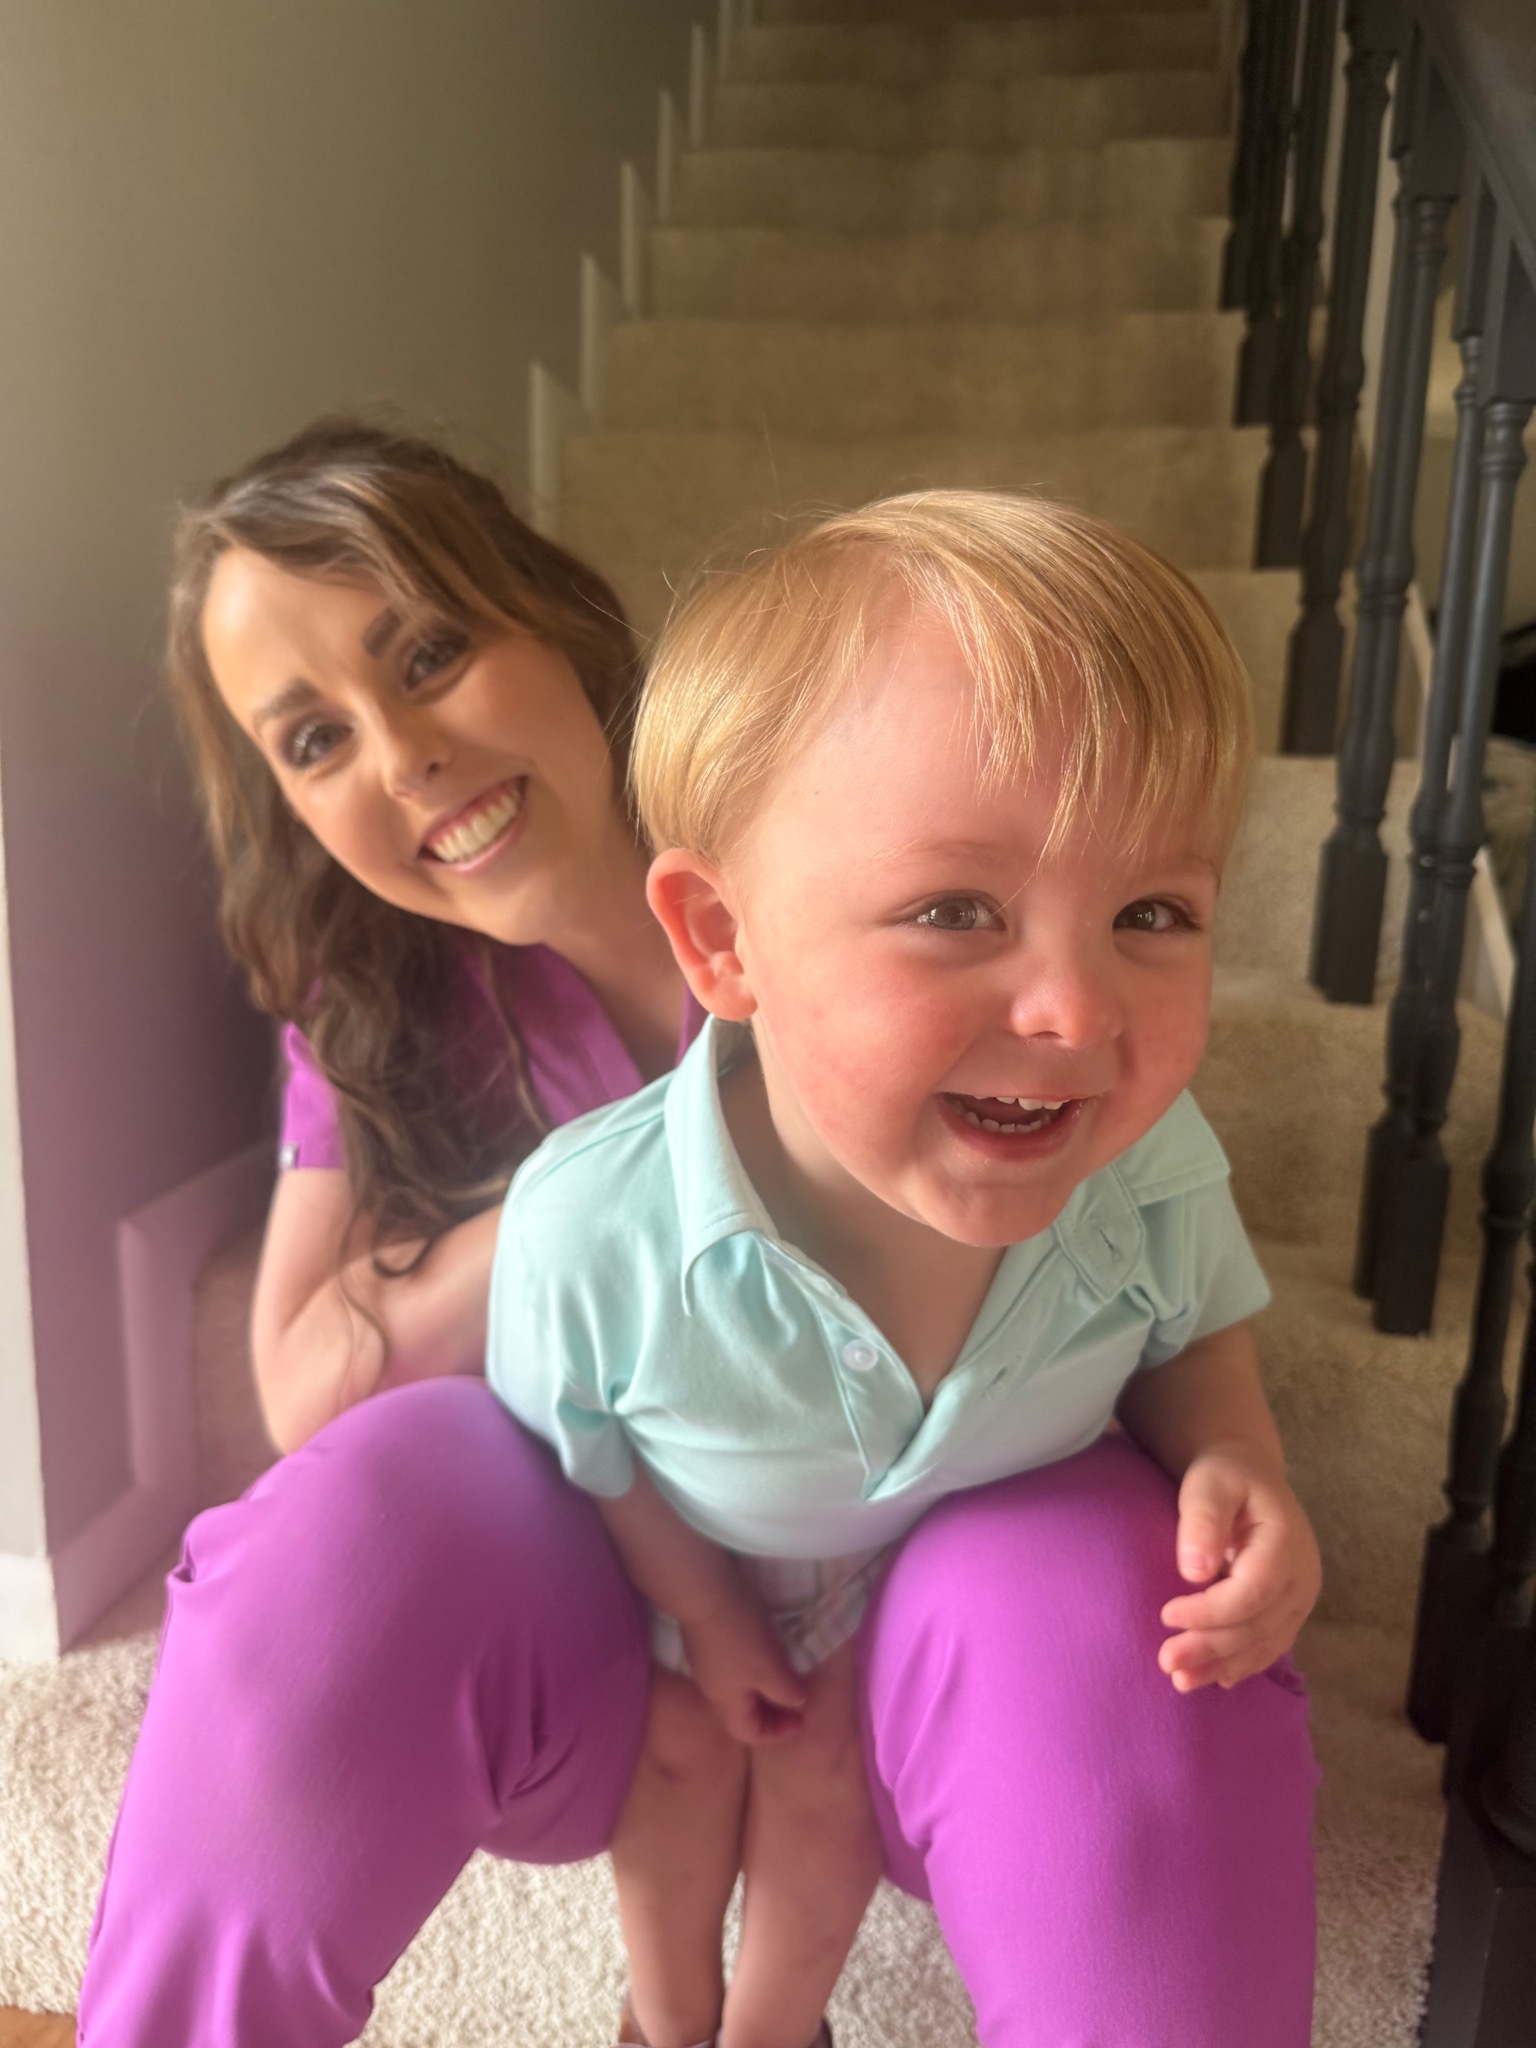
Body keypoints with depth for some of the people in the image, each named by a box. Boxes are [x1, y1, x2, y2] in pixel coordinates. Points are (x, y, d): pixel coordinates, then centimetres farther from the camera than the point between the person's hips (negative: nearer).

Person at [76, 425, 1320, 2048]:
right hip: (594, 1616, 2)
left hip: (917, 1558, -1)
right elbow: (309, 1390, -12)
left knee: (1092, 1612, -34)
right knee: (362, 1510, -28)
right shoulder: (384, 996, -4)